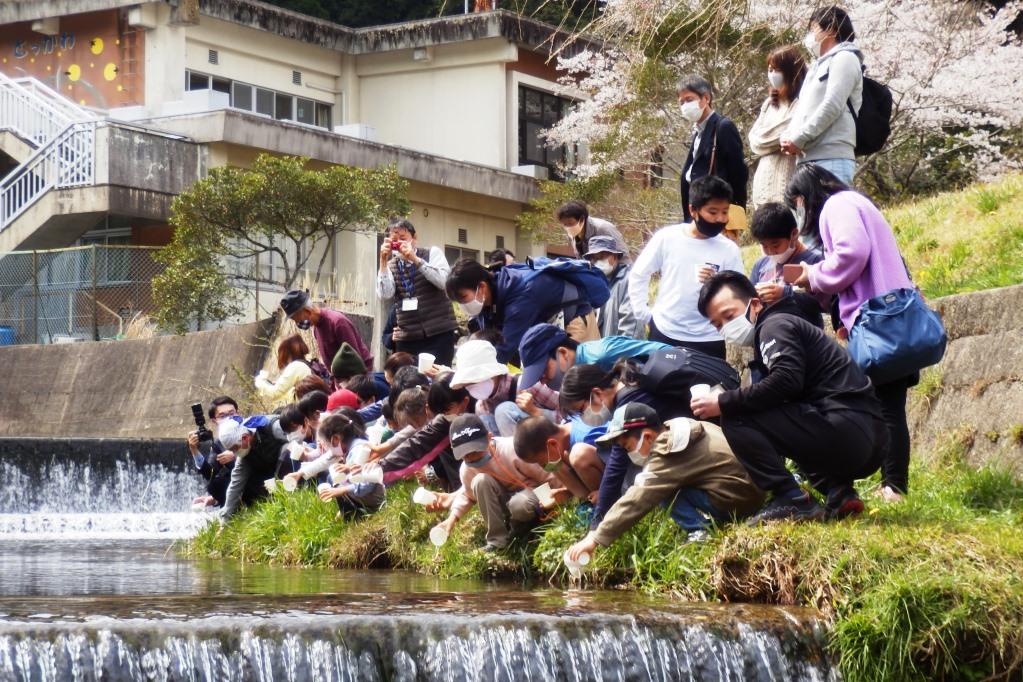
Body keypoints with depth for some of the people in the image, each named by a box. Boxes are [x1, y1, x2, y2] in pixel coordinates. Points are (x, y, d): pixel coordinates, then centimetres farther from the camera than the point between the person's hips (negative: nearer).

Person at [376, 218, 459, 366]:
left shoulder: (433, 253, 3)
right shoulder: (391, 265, 9)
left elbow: (442, 281, -12)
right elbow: (384, 295, -5)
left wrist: (415, 259, -17)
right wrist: (383, 262, -11)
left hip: (439, 333, -3)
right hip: (407, 337, 3)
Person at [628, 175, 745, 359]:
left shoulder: (729, 250, -4)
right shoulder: (667, 237, -4)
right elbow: (638, 276, 6)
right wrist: (643, 312, 0)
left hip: (708, 340, -1)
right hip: (664, 333, 1)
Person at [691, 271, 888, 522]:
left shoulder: (776, 325, -1)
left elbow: (785, 382, -19)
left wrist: (724, 403, -12)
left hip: (847, 430, -10)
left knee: (736, 418, -8)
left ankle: (792, 501, -12)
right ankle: (840, 493, 14)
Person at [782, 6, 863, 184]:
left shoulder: (844, 58, 1)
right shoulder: (819, 66, 29)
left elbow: (832, 107, -11)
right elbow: (802, 109, 22)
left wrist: (798, 139, -10)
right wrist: (788, 137, 1)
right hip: (809, 160, 9)